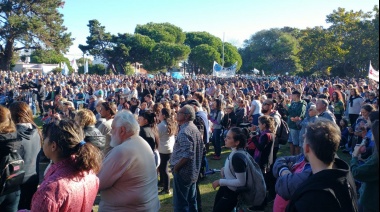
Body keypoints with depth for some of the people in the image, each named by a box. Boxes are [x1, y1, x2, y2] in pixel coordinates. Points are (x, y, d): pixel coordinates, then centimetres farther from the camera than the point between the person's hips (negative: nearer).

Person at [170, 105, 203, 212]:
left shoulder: (184, 131, -21)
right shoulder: (195, 129, 9)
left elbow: (187, 155, -28)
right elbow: (200, 149, 16)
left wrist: (175, 167, -16)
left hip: (183, 172, -9)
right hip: (193, 171, 10)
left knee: (180, 203, 1)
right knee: (191, 201, 19)